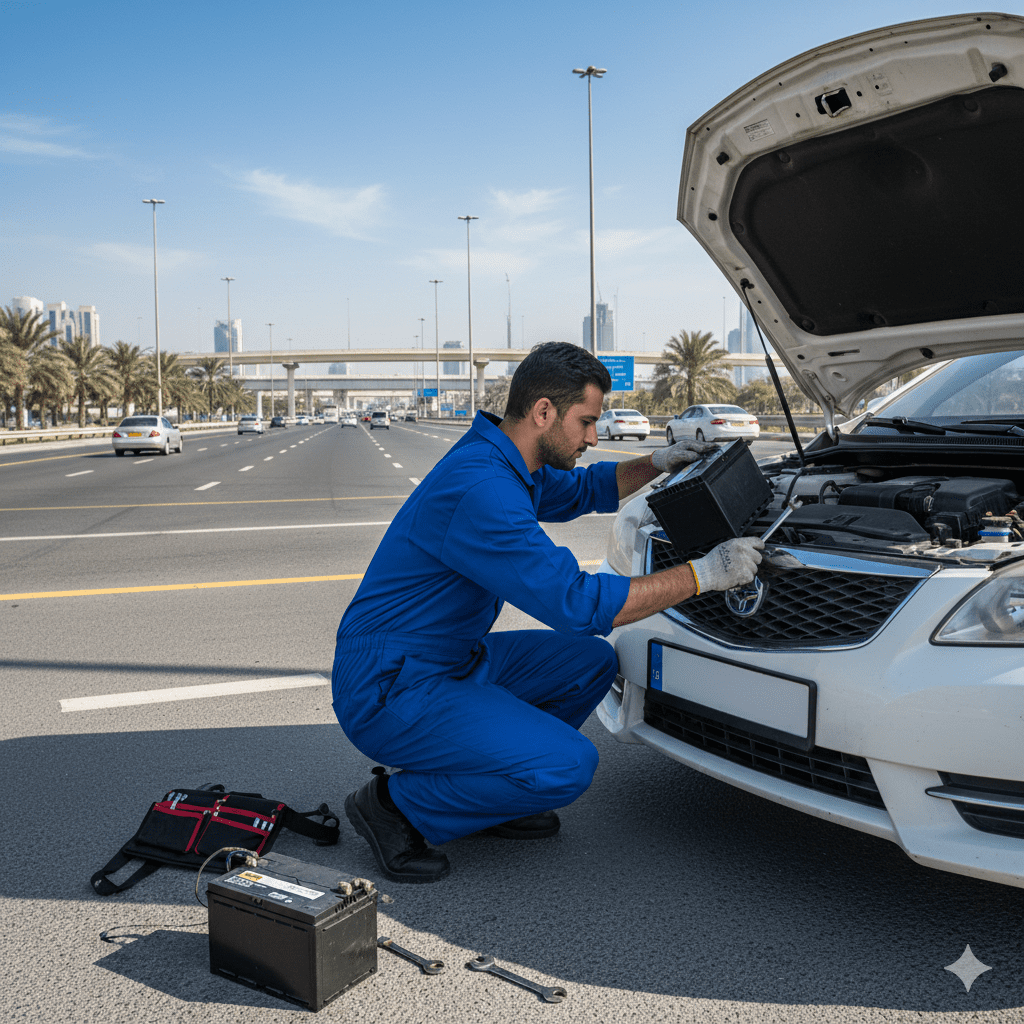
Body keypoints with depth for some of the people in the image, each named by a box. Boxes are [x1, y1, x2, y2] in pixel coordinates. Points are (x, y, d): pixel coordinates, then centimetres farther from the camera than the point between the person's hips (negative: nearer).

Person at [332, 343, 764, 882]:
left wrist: (658, 463, 10)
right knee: (569, 765, -21)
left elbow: (582, 489, 27)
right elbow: (577, 604, -30)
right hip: (390, 692, -10)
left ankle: (483, 789, 16)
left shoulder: (509, 465, 6)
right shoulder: (482, 489, -27)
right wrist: (704, 573, -23)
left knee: (592, 662, 10)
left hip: (455, 659, 10)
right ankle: (394, 805, -4)